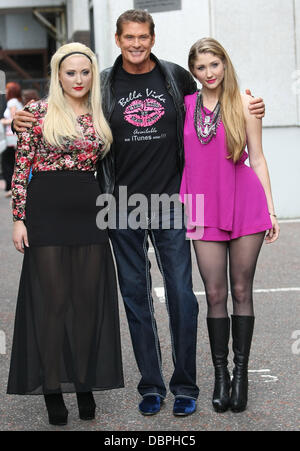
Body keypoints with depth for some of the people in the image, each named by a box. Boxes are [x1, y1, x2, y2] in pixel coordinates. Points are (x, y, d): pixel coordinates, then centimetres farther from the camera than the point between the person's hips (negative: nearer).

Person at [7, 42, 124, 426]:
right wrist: (19, 218, -8)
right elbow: (21, 168, -3)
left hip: (89, 213, 4)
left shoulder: (100, 117, 11)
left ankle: (85, 384, 16)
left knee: (89, 298, 5)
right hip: (47, 212, -4)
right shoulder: (38, 113, -1)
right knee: (51, 298, 0)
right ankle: (52, 387, 9)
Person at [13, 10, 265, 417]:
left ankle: (185, 386, 13)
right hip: (123, 205, 0)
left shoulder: (176, 77, 5)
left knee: (181, 295, 0)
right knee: (136, 298, 7)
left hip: (170, 202, 0)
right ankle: (151, 386, 18)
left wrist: (247, 111, 5)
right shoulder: (103, 84, 3)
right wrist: (25, 123, -6)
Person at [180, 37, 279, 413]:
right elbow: (181, 158, 14)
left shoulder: (244, 105, 3)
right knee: (214, 293, 3)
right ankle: (220, 375, 12)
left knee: (241, 290, 4)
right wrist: (181, 207, 10)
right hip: (205, 209, 2)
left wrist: (270, 210, 1)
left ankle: (241, 373, 12)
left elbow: (257, 160, 4)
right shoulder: (184, 106, 8)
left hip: (246, 205, -1)